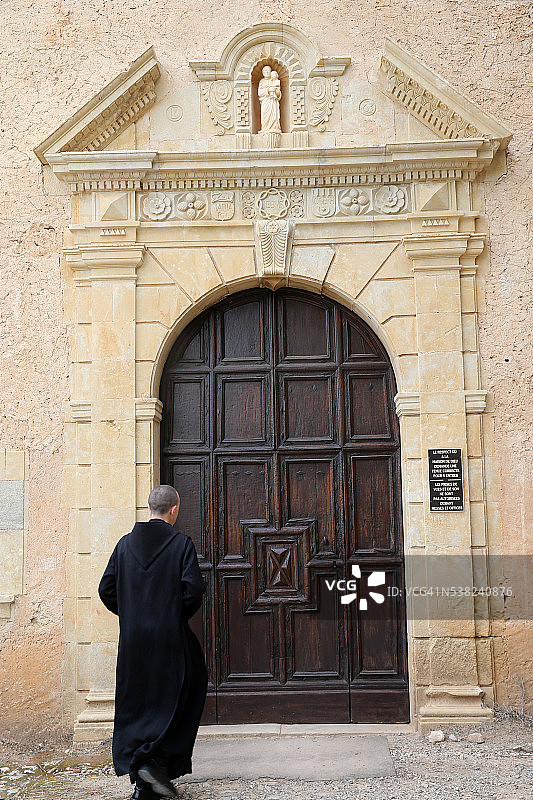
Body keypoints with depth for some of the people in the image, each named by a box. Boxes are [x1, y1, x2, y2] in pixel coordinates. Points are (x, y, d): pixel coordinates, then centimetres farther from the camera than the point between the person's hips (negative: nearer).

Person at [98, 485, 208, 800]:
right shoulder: (182, 543, -8)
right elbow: (194, 589, -15)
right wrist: (181, 615, 3)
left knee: (135, 706, 12)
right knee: (171, 702, 11)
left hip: (132, 641, 5)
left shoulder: (125, 543, 5)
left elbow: (107, 590, 5)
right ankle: (155, 762, 0)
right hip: (169, 638, -4)